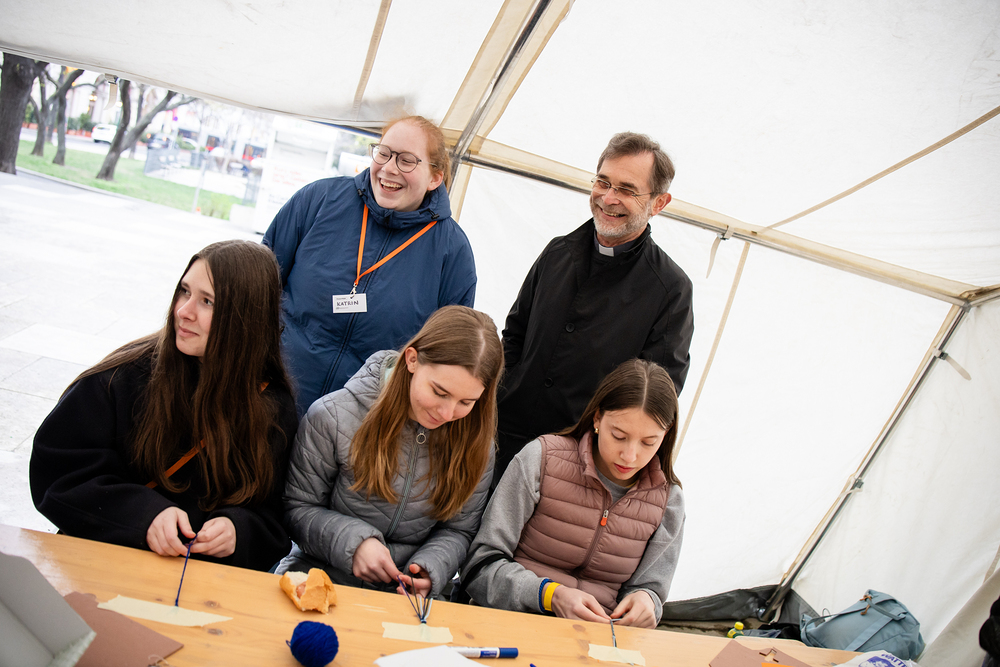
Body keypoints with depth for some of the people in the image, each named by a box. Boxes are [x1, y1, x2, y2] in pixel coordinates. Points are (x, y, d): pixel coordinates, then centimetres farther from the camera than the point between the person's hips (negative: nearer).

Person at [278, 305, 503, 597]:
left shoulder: (475, 442, -5)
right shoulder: (334, 416, -14)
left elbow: (457, 529, 6)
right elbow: (298, 509, -4)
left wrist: (430, 569, -14)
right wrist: (353, 541, -21)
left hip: (409, 596, 1)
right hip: (322, 579, 0)